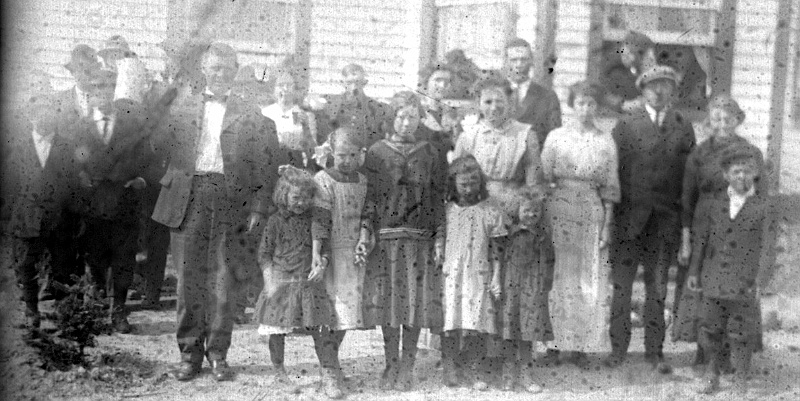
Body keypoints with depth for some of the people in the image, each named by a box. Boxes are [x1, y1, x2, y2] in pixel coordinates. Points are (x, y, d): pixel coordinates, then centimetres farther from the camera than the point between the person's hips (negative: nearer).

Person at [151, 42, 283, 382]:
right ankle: (190, 353, 12)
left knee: (222, 281, 0)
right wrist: (171, 188, -2)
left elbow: (268, 164, 4)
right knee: (189, 278, 3)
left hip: (231, 201, -1)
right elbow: (166, 152, 11)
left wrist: (259, 207, -4)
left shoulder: (250, 115, 9)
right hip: (189, 199, 1)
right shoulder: (183, 109, 14)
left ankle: (218, 354, 10)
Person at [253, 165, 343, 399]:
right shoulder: (276, 222, 1)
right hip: (281, 283, -1)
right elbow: (264, 253, 3)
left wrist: (322, 264, -10)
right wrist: (270, 279, -7)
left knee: (321, 331, -6)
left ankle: (329, 376, -3)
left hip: (310, 283, 1)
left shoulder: (315, 220, 6)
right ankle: (279, 369, 28)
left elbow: (325, 246, 10)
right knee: (277, 332, 7)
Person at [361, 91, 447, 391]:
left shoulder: (431, 155, 8)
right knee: (388, 300, 2)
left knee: (415, 302, -1)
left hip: (419, 238, 0)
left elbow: (438, 198, 7)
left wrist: (438, 238, 0)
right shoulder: (376, 153, 7)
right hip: (385, 238, 0)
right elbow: (368, 195, 5)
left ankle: (407, 369, 8)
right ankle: (391, 366, 13)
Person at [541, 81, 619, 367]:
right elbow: (543, 178, 3)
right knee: (561, 277, 0)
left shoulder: (606, 142, 6)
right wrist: (542, 219, -5)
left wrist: (607, 225, 0)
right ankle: (557, 340, 8)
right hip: (560, 211, -1)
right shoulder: (556, 138, 4)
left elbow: (610, 188, 6)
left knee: (592, 279, -1)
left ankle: (582, 344, 7)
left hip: (592, 213, 1)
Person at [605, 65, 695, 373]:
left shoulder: (684, 127, 9)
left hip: (666, 220, 1)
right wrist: (609, 210, -7)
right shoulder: (625, 125, 5)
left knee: (657, 287, 6)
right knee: (621, 284, 2)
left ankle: (655, 350, 13)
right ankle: (618, 348, 9)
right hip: (628, 217, -1)